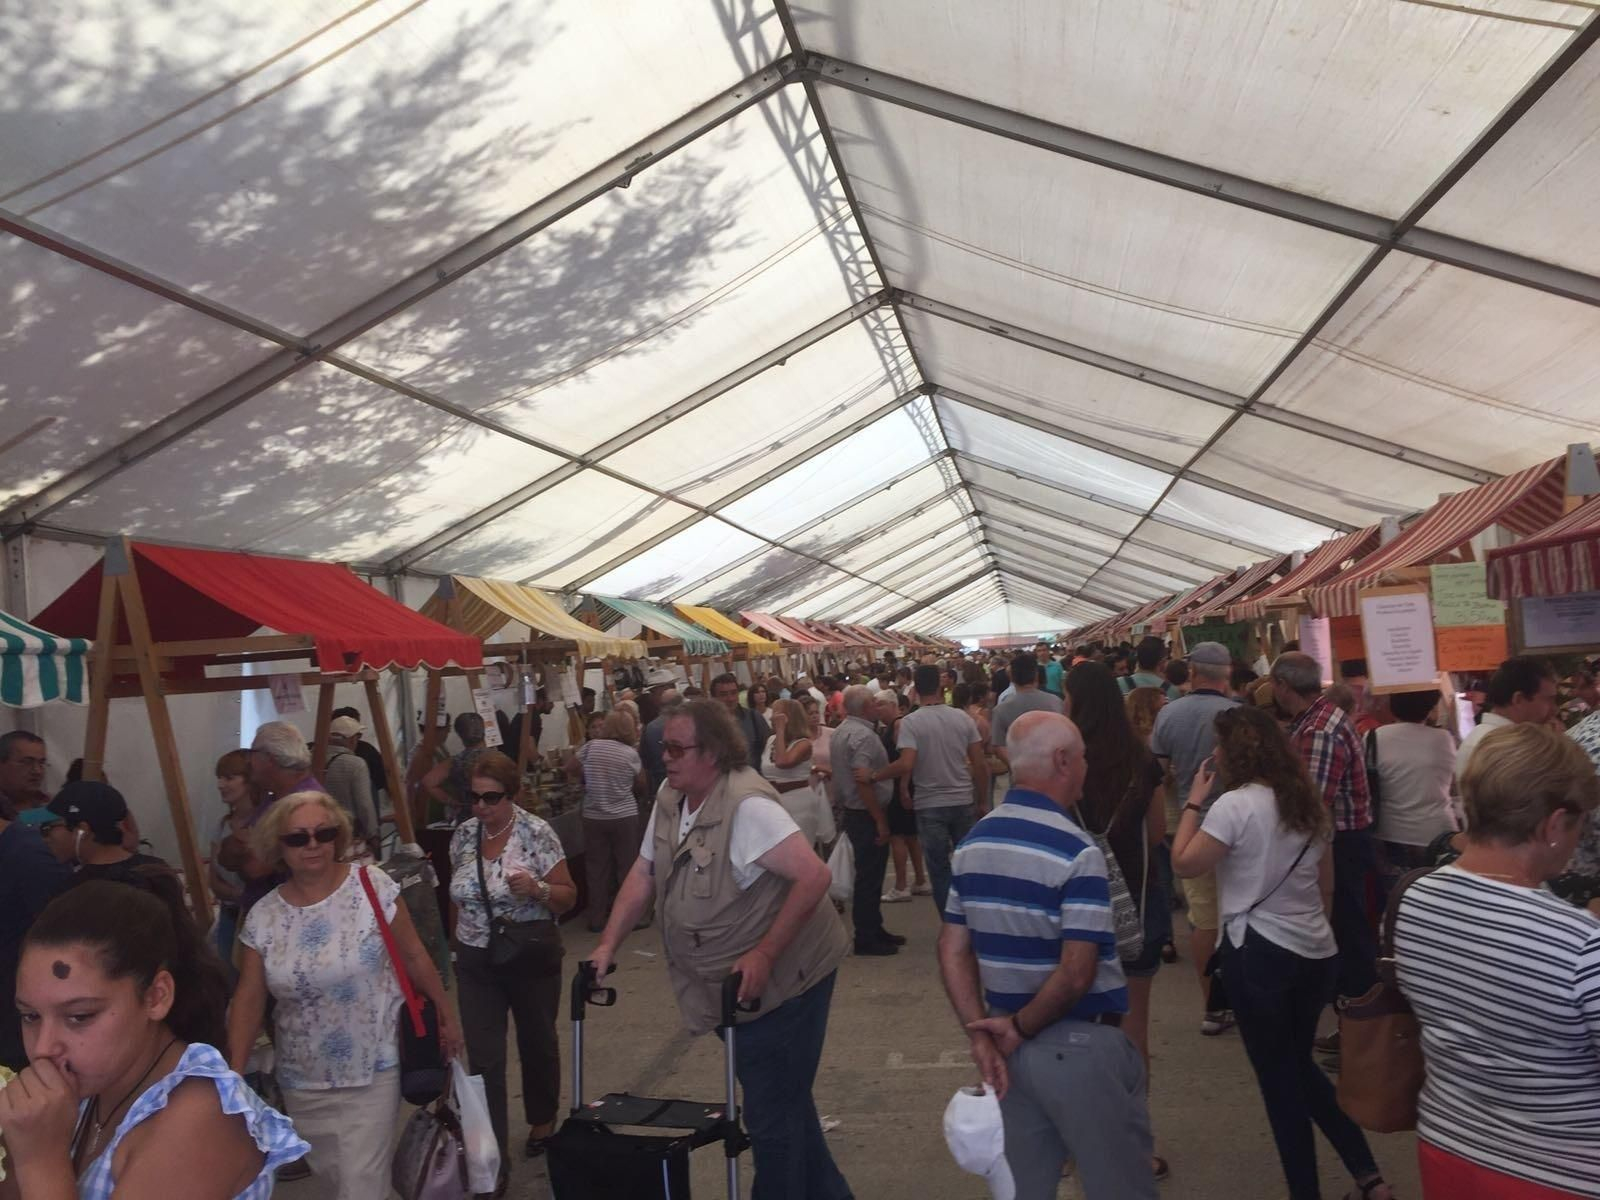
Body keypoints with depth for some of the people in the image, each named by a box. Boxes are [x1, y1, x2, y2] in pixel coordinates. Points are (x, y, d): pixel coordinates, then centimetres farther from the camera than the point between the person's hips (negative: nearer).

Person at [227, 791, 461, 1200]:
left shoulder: (372, 886, -12)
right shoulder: (262, 917, -4)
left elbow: (414, 956, -5)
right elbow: (249, 998, 0)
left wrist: (446, 1016, 1)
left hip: (372, 1069, -3)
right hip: (302, 1079, 3)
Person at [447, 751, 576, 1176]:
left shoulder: (536, 832, -15)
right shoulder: (464, 834, -1)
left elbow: (568, 897, -12)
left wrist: (536, 889, -31)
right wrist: (459, 940, 17)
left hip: (531, 957, -3)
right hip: (476, 961, 3)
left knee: (537, 1043, 16)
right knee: (483, 1058, -1)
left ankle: (542, 1121, 40)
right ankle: (493, 1152, 8)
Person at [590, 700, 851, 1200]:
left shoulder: (746, 804, -24)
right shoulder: (670, 799, 3)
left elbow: (815, 876, -28)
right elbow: (643, 875, 9)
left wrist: (764, 954, -27)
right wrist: (607, 946, 2)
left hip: (786, 975, -9)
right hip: (738, 983, 9)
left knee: (771, 1114, -1)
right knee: (786, 1101, 22)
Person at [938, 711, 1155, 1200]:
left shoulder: (973, 843, 3)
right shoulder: (1075, 851, -19)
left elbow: (952, 949, 3)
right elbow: (1076, 974, -24)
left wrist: (981, 1034, -2)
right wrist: (1021, 1027, -11)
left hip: (1013, 1046, 7)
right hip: (1080, 1045, -7)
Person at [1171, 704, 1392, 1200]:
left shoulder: (1236, 804, -15)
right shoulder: (1309, 802, 9)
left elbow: (1184, 864, -14)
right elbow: (1327, 886, 15)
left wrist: (1194, 803, -6)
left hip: (1258, 953, -8)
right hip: (1316, 952, 8)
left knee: (1278, 1077, 7)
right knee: (1300, 1066, 23)